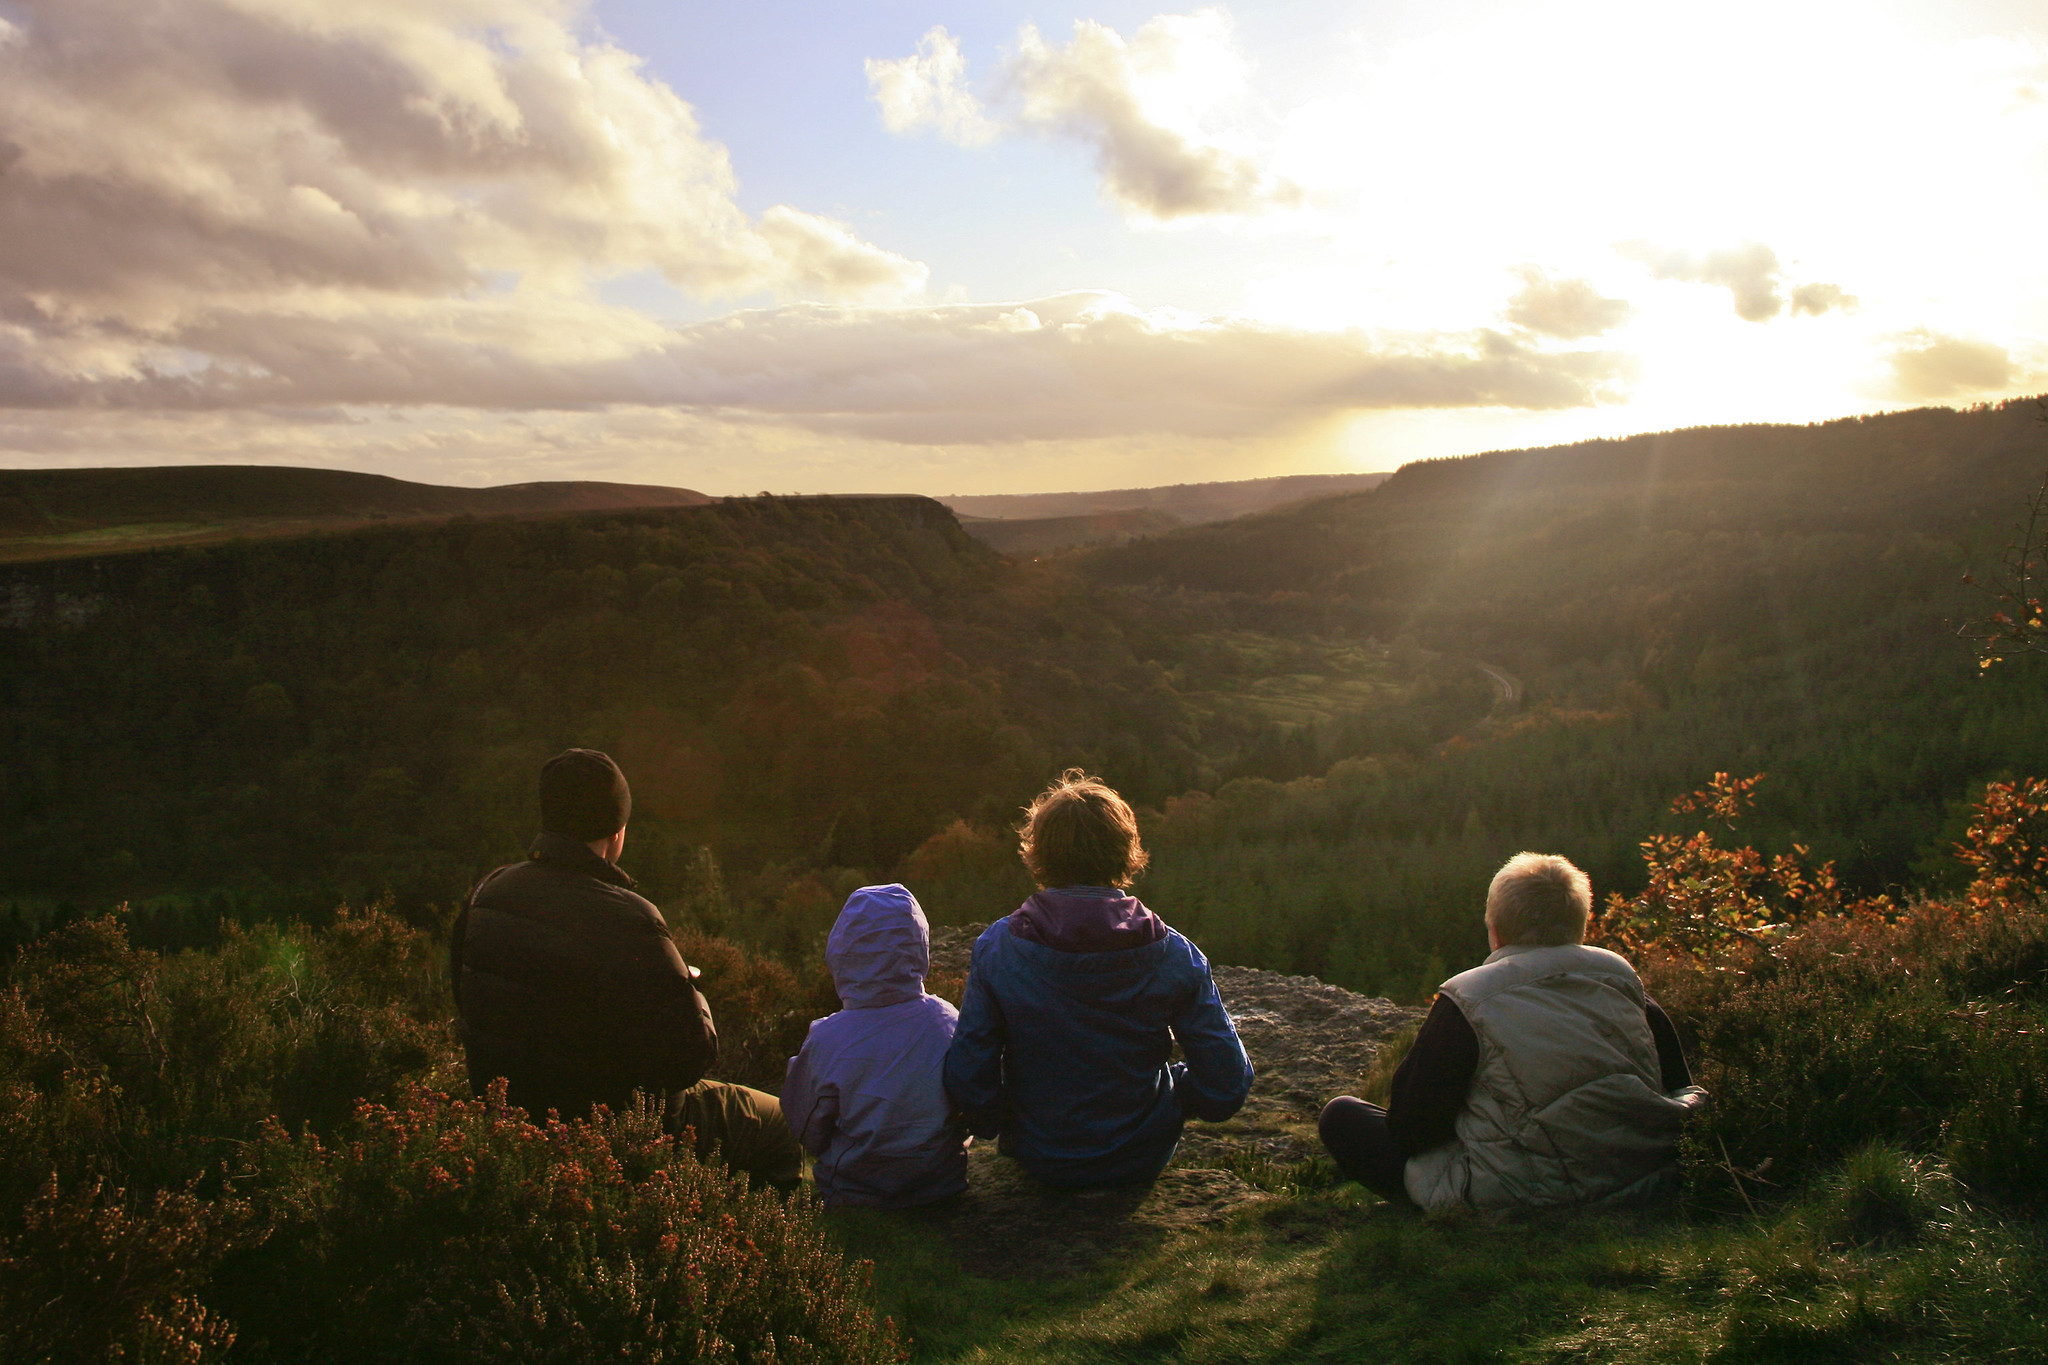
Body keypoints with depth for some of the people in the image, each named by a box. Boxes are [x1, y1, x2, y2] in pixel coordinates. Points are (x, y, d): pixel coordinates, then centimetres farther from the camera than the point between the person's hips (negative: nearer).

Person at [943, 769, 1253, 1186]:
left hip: (1041, 1160, 0)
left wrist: (993, 1123, 7)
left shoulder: (996, 948, -18)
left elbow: (967, 1080, -15)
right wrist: (1175, 1096, 7)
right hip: (1143, 1159, 0)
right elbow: (1228, 1086, -14)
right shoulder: (1174, 955, -18)